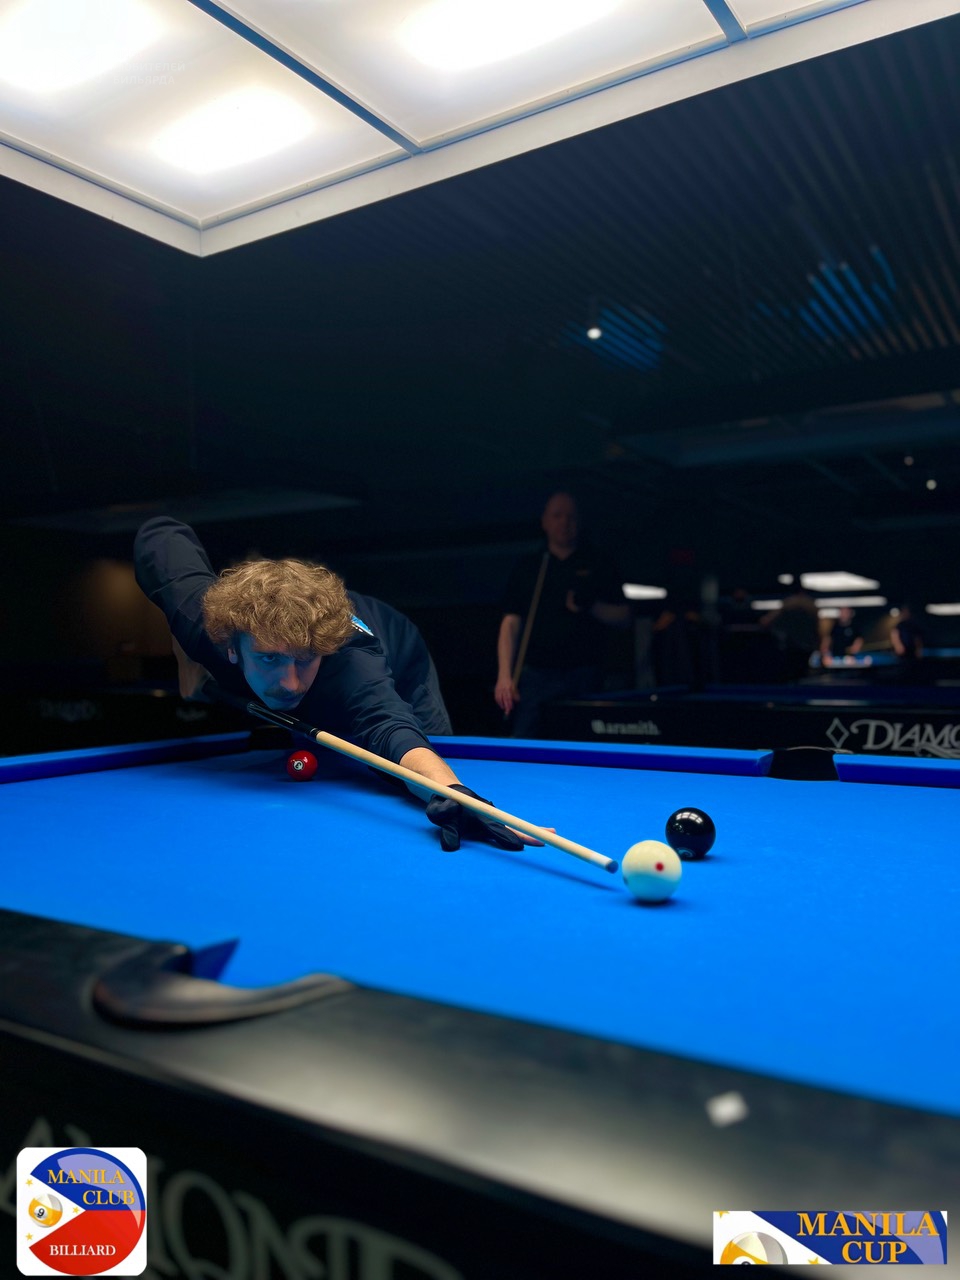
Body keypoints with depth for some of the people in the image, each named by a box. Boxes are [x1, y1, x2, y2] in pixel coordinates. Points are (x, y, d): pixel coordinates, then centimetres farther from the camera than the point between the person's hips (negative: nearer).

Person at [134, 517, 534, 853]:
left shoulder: (351, 666, -53)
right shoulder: (205, 621, -41)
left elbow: (389, 726, -74)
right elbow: (160, 533, -23)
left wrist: (449, 789, -96)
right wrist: (187, 655, -23)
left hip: (395, 680, -3)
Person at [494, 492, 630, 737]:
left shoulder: (598, 565, 10)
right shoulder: (527, 568, 10)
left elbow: (624, 617, 10)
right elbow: (511, 623, 5)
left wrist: (592, 606, -10)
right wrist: (504, 676, -7)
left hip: (584, 679, 0)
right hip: (536, 677, 0)